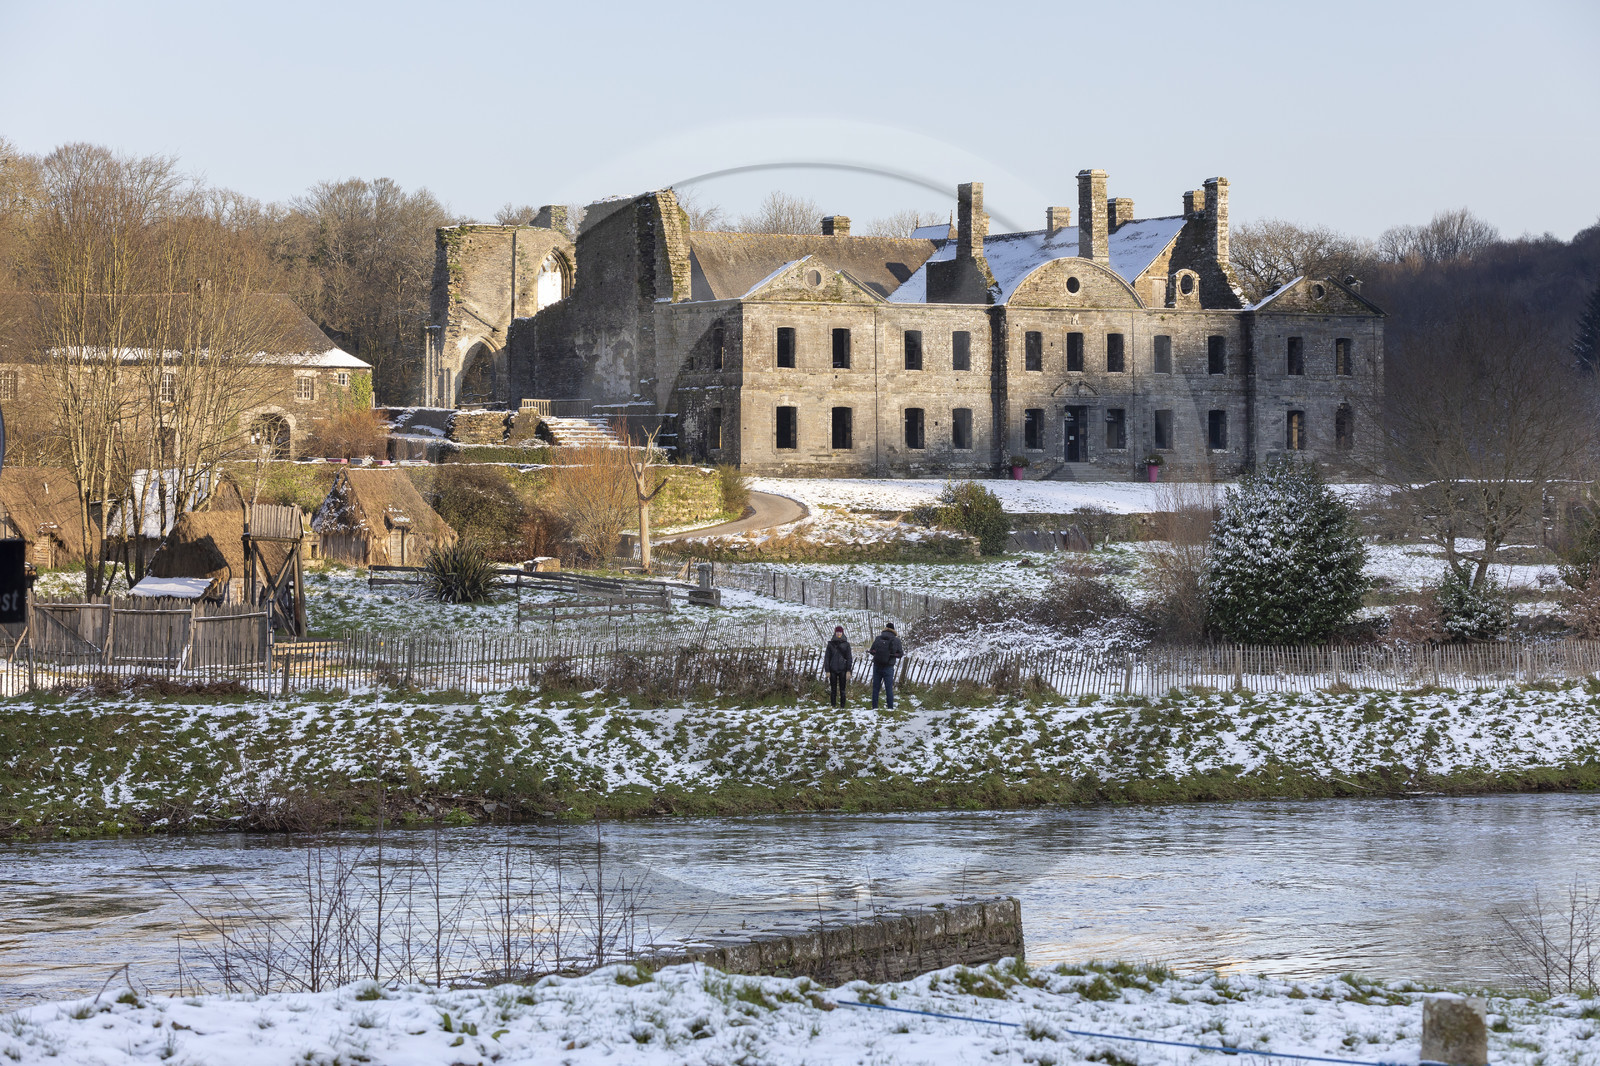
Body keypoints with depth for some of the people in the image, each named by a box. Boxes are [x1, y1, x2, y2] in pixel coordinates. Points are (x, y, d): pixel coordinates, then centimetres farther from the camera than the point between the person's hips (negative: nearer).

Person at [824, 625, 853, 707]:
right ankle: (833, 706, 5)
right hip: (833, 670, 1)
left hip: (843, 670, -1)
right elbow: (827, 657, 4)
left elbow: (849, 658, 4)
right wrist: (827, 671, -3)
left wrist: (848, 671, -4)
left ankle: (842, 706, 3)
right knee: (833, 690, 1)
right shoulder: (830, 644, 5)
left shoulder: (846, 644, 5)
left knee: (842, 690, 0)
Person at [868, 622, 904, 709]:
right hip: (888, 668, -1)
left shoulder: (878, 638, -1)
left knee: (875, 688, 8)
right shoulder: (896, 640, -4)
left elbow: (872, 651, 3)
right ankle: (890, 707, 1)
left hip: (877, 666, 1)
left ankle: (874, 707, 7)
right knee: (889, 688, 4)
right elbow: (900, 654, -1)